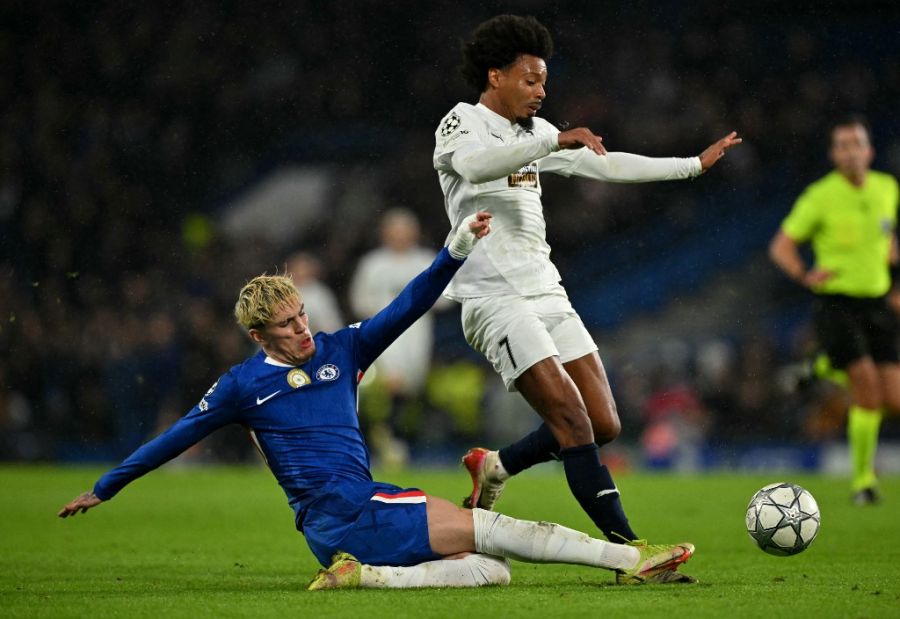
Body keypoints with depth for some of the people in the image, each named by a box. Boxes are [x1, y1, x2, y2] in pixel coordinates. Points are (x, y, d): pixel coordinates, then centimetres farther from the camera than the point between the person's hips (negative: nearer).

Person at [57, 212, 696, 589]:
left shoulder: (339, 350, 16)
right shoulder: (243, 384, 3)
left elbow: (408, 307, 12)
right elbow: (177, 437, 11)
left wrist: (457, 248, 0)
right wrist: (104, 488, 17)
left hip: (361, 508, 7)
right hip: (340, 514, -7)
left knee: (492, 569, -13)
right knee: (494, 531, -18)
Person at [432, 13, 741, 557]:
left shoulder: (534, 133, 19)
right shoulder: (461, 123, -4)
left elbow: (606, 165, 26)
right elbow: (475, 165, -28)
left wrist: (694, 165, 25)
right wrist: (555, 143, -40)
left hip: (547, 292, 8)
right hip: (496, 298, -8)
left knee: (604, 426, 3)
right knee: (574, 422, -17)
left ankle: (495, 468, 23)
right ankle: (631, 552, -18)